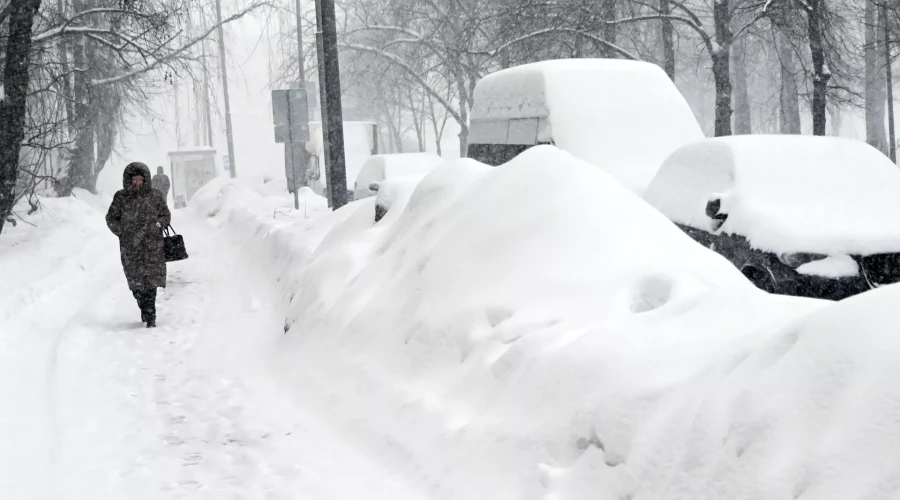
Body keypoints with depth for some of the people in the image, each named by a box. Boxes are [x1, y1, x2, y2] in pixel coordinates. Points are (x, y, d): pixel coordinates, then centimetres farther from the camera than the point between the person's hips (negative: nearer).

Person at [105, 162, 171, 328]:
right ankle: (147, 312, 19)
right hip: (130, 246, 1)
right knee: (135, 281, 2)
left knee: (150, 279, -9)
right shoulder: (121, 197, 5)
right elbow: (111, 218, 13)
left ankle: (149, 315, -6)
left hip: (152, 245, -1)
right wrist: (123, 232, 1)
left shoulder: (155, 196, 4)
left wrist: (157, 225, -4)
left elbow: (166, 216, 13)